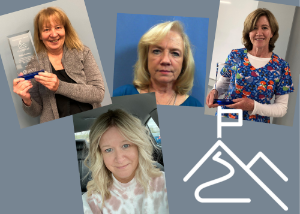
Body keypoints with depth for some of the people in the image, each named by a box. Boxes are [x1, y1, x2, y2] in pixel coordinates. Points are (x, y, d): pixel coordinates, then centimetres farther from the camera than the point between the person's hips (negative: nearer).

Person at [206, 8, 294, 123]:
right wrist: (215, 91, -12)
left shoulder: (281, 67, -6)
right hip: (225, 119, 0)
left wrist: (254, 106, -19)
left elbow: (282, 108, -4)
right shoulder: (235, 55, -3)